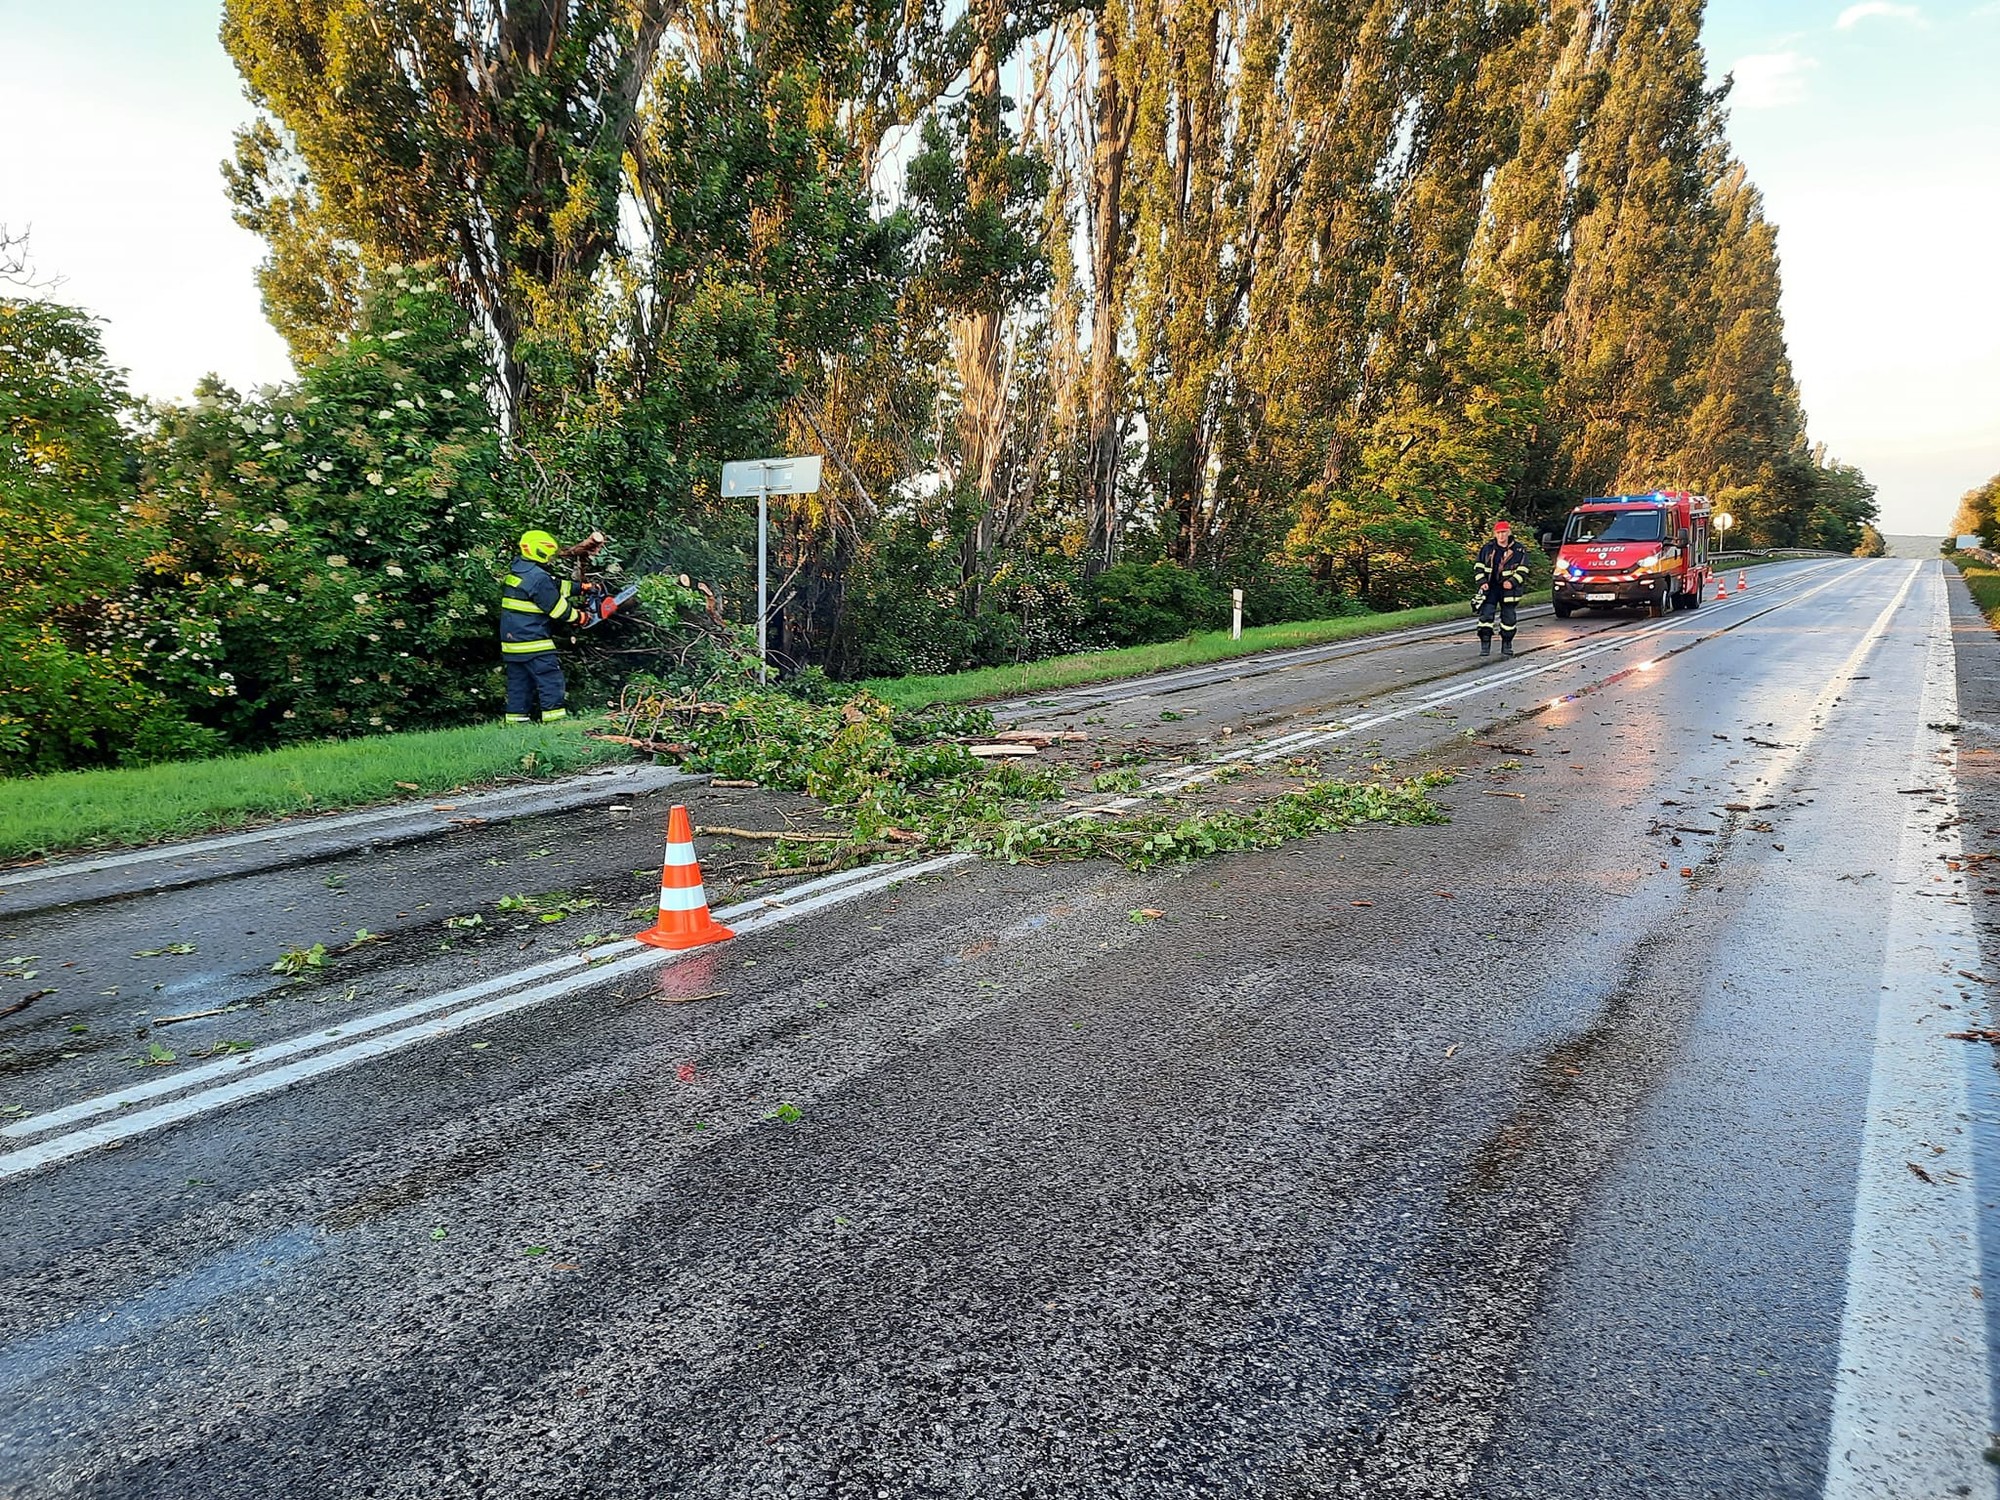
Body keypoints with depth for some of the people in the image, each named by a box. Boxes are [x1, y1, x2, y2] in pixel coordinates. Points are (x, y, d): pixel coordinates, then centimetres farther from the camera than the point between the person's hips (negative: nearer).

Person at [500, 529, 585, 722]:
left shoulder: (518, 569, 12)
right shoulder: (539, 578, -18)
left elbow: (556, 586, 17)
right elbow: (558, 608, -13)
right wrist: (578, 616, 2)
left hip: (511, 639, 9)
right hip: (531, 639, -9)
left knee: (518, 680, 13)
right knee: (550, 676, -6)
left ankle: (517, 717, 15)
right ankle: (555, 714, -8)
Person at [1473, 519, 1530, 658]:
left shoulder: (1519, 550, 0)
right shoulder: (1487, 548, 3)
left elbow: (1523, 570, 0)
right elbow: (1478, 566, 7)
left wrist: (1512, 582, -15)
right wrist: (1482, 582, -7)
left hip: (1509, 588, 0)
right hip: (1490, 587, 0)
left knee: (1509, 617, 6)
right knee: (1486, 614, -9)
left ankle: (1507, 645, 18)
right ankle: (1485, 645, -5)